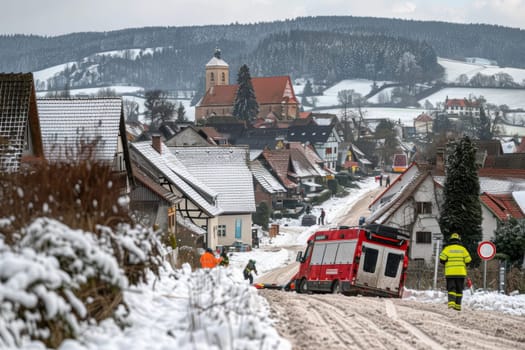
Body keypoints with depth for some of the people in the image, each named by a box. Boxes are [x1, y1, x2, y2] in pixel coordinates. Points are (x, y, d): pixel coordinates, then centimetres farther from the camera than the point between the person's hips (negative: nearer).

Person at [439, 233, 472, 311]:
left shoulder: (447, 248, 0)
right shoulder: (463, 249, 5)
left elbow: (442, 259, -8)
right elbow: (468, 260, 2)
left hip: (450, 272, -1)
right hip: (461, 272, 1)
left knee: (451, 289, 0)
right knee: (459, 290, 11)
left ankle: (451, 302, -22)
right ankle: (458, 305, 9)